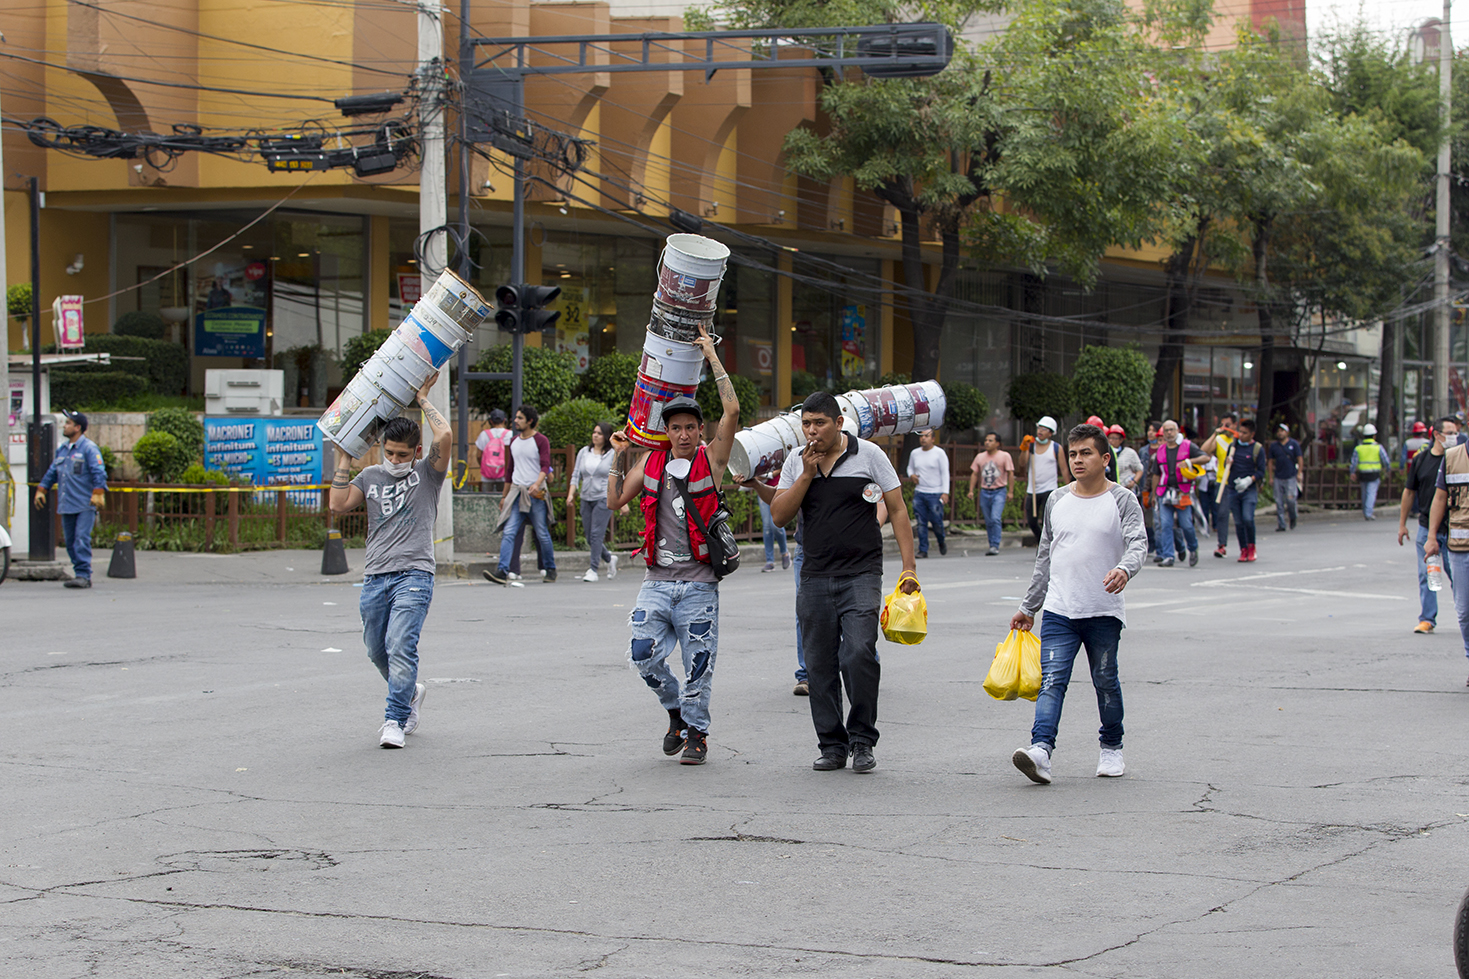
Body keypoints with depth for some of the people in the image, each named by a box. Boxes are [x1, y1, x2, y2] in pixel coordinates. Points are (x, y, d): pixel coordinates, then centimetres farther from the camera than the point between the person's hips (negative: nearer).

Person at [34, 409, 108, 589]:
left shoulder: (89, 448, -6)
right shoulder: (62, 450, 17)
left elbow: (99, 473, -13)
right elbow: (52, 472, 26)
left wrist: (98, 493, -24)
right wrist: (41, 490, 22)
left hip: (85, 505, -8)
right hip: (66, 505, 8)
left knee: (82, 540, -14)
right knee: (70, 542, 6)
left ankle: (83, 575, -14)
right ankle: (80, 573, 12)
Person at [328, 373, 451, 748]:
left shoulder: (427, 473, 4)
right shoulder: (370, 476, 15)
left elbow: (444, 436, -13)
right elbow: (338, 504, 5)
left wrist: (423, 399, 0)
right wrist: (344, 459, 6)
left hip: (413, 575, -5)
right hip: (375, 577, 5)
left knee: (400, 647, -18)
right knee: (377, 652, 12)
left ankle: (395, 720, -13)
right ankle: (411, 693, 38)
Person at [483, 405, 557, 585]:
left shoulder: (541, 441, -4)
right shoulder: (514, 442, 15)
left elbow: (545, 466, -14)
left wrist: (537, 484, -32)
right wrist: (505, 496, 22)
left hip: (536, 493, -5)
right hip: (516, 492, 5)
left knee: (542, 534, 3)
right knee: (508, 532, -10)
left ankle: (550, 569, 21)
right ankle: (502, 571, -19)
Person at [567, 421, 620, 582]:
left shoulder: (612, 455, -2)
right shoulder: (584, 452, 10)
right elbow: (576, 475, 10)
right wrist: (571, 494, -3)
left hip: (604, 498, -5)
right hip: (586, 499, 5)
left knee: (597, 534, -13)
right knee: (590, 538, 6)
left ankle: (593, 570, -9)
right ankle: (610, 559, 29)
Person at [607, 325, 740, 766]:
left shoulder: (711, 459, 0)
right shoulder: (651, 461, 10)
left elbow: (732, 412, -13)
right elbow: (616, 501, 12)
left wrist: (713, 358, -9)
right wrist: (621, 457, 3)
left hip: (699, 584, -3)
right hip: (657, 579, 3)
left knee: (698, 661, -1)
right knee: (643, 653, -9)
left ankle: (695, 731, 14)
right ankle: (675, 709, 17)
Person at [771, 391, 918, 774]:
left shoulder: (869, 455, -1)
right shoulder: (796, 463, 8)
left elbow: (897, 510, 1)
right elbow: (779, 515, 1)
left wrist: (908, 567, -5)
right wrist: (807, 475, -10)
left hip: (861, 574, -4)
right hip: (815, 578, 4)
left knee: (858, 654, -17)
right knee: (820, 666, 4)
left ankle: (862, 741, -3)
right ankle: (832, 745, 14)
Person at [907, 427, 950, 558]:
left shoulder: (940, 453, -2)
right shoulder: (915, 453, 11)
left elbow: (945, 474, -4)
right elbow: (910, 468, 26)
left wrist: (945, 492, -13)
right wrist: (911, 475, 1)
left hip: (935, 493, -4)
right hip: (919, 493, 4)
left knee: (937, 522, -4)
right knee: (921, 523, -2)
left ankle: (941, 542, 25)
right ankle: (923, 550, 1)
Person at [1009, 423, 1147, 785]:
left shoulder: (1122, 500, 0)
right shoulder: (1057, 501, 12)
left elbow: (1138, 542, -13)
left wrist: (1124, 568, -36)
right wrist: (1029, 606, 21)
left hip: (1104, 612, -2)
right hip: (1059, 609, 2)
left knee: (1105, 681, 8)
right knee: (1052, 680, -12)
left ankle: (1111, 748, 28)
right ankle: (1041, 750, -26)